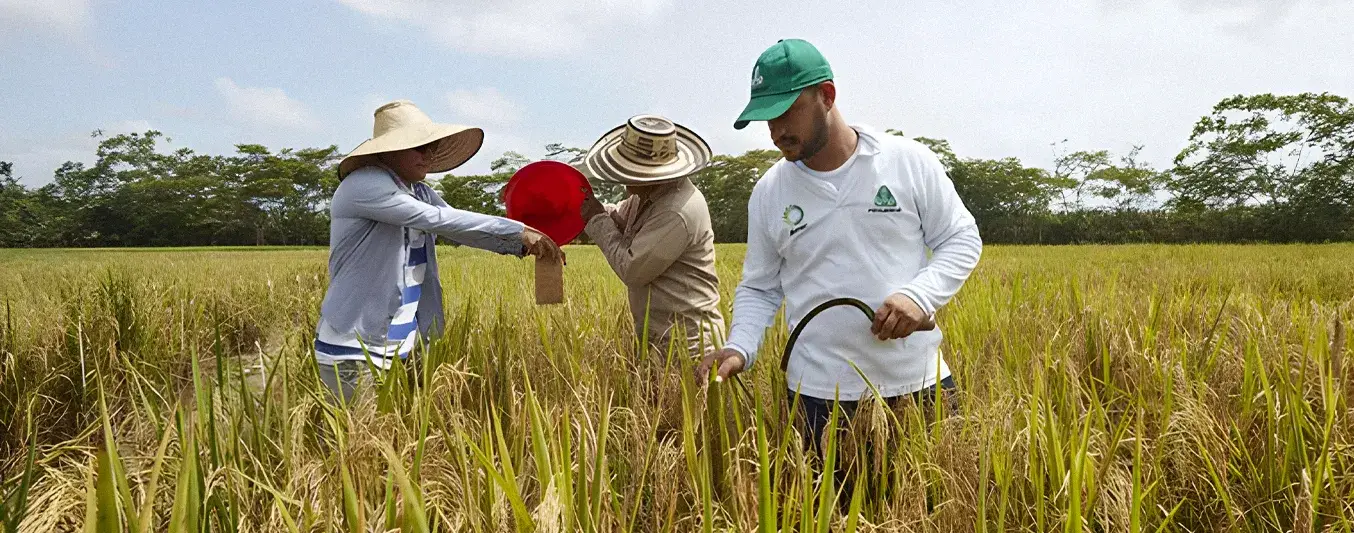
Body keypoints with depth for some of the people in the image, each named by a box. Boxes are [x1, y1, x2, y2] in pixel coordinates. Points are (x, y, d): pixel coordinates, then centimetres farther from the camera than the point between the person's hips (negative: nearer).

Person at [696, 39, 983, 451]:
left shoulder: (910, 161, -4)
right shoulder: (769, 192, 1)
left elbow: (962, 240, 4)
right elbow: (759, 290, 8)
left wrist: (921, 294, -15)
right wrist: (739, 347, -11)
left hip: (920, 384, 0)